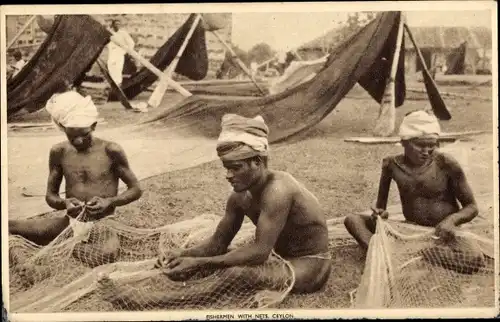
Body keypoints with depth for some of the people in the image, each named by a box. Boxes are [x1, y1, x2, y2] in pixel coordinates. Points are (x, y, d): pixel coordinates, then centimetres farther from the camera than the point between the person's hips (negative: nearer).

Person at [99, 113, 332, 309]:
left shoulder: (276, 191, -29)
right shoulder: (239, 197, -3)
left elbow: (259, 251, -34)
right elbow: (218, 244, 1)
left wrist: (199, 263, -35)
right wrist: (183, 255, -18)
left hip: (310, 265, -9)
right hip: (282, 257, 9)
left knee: (239, 274, -31)